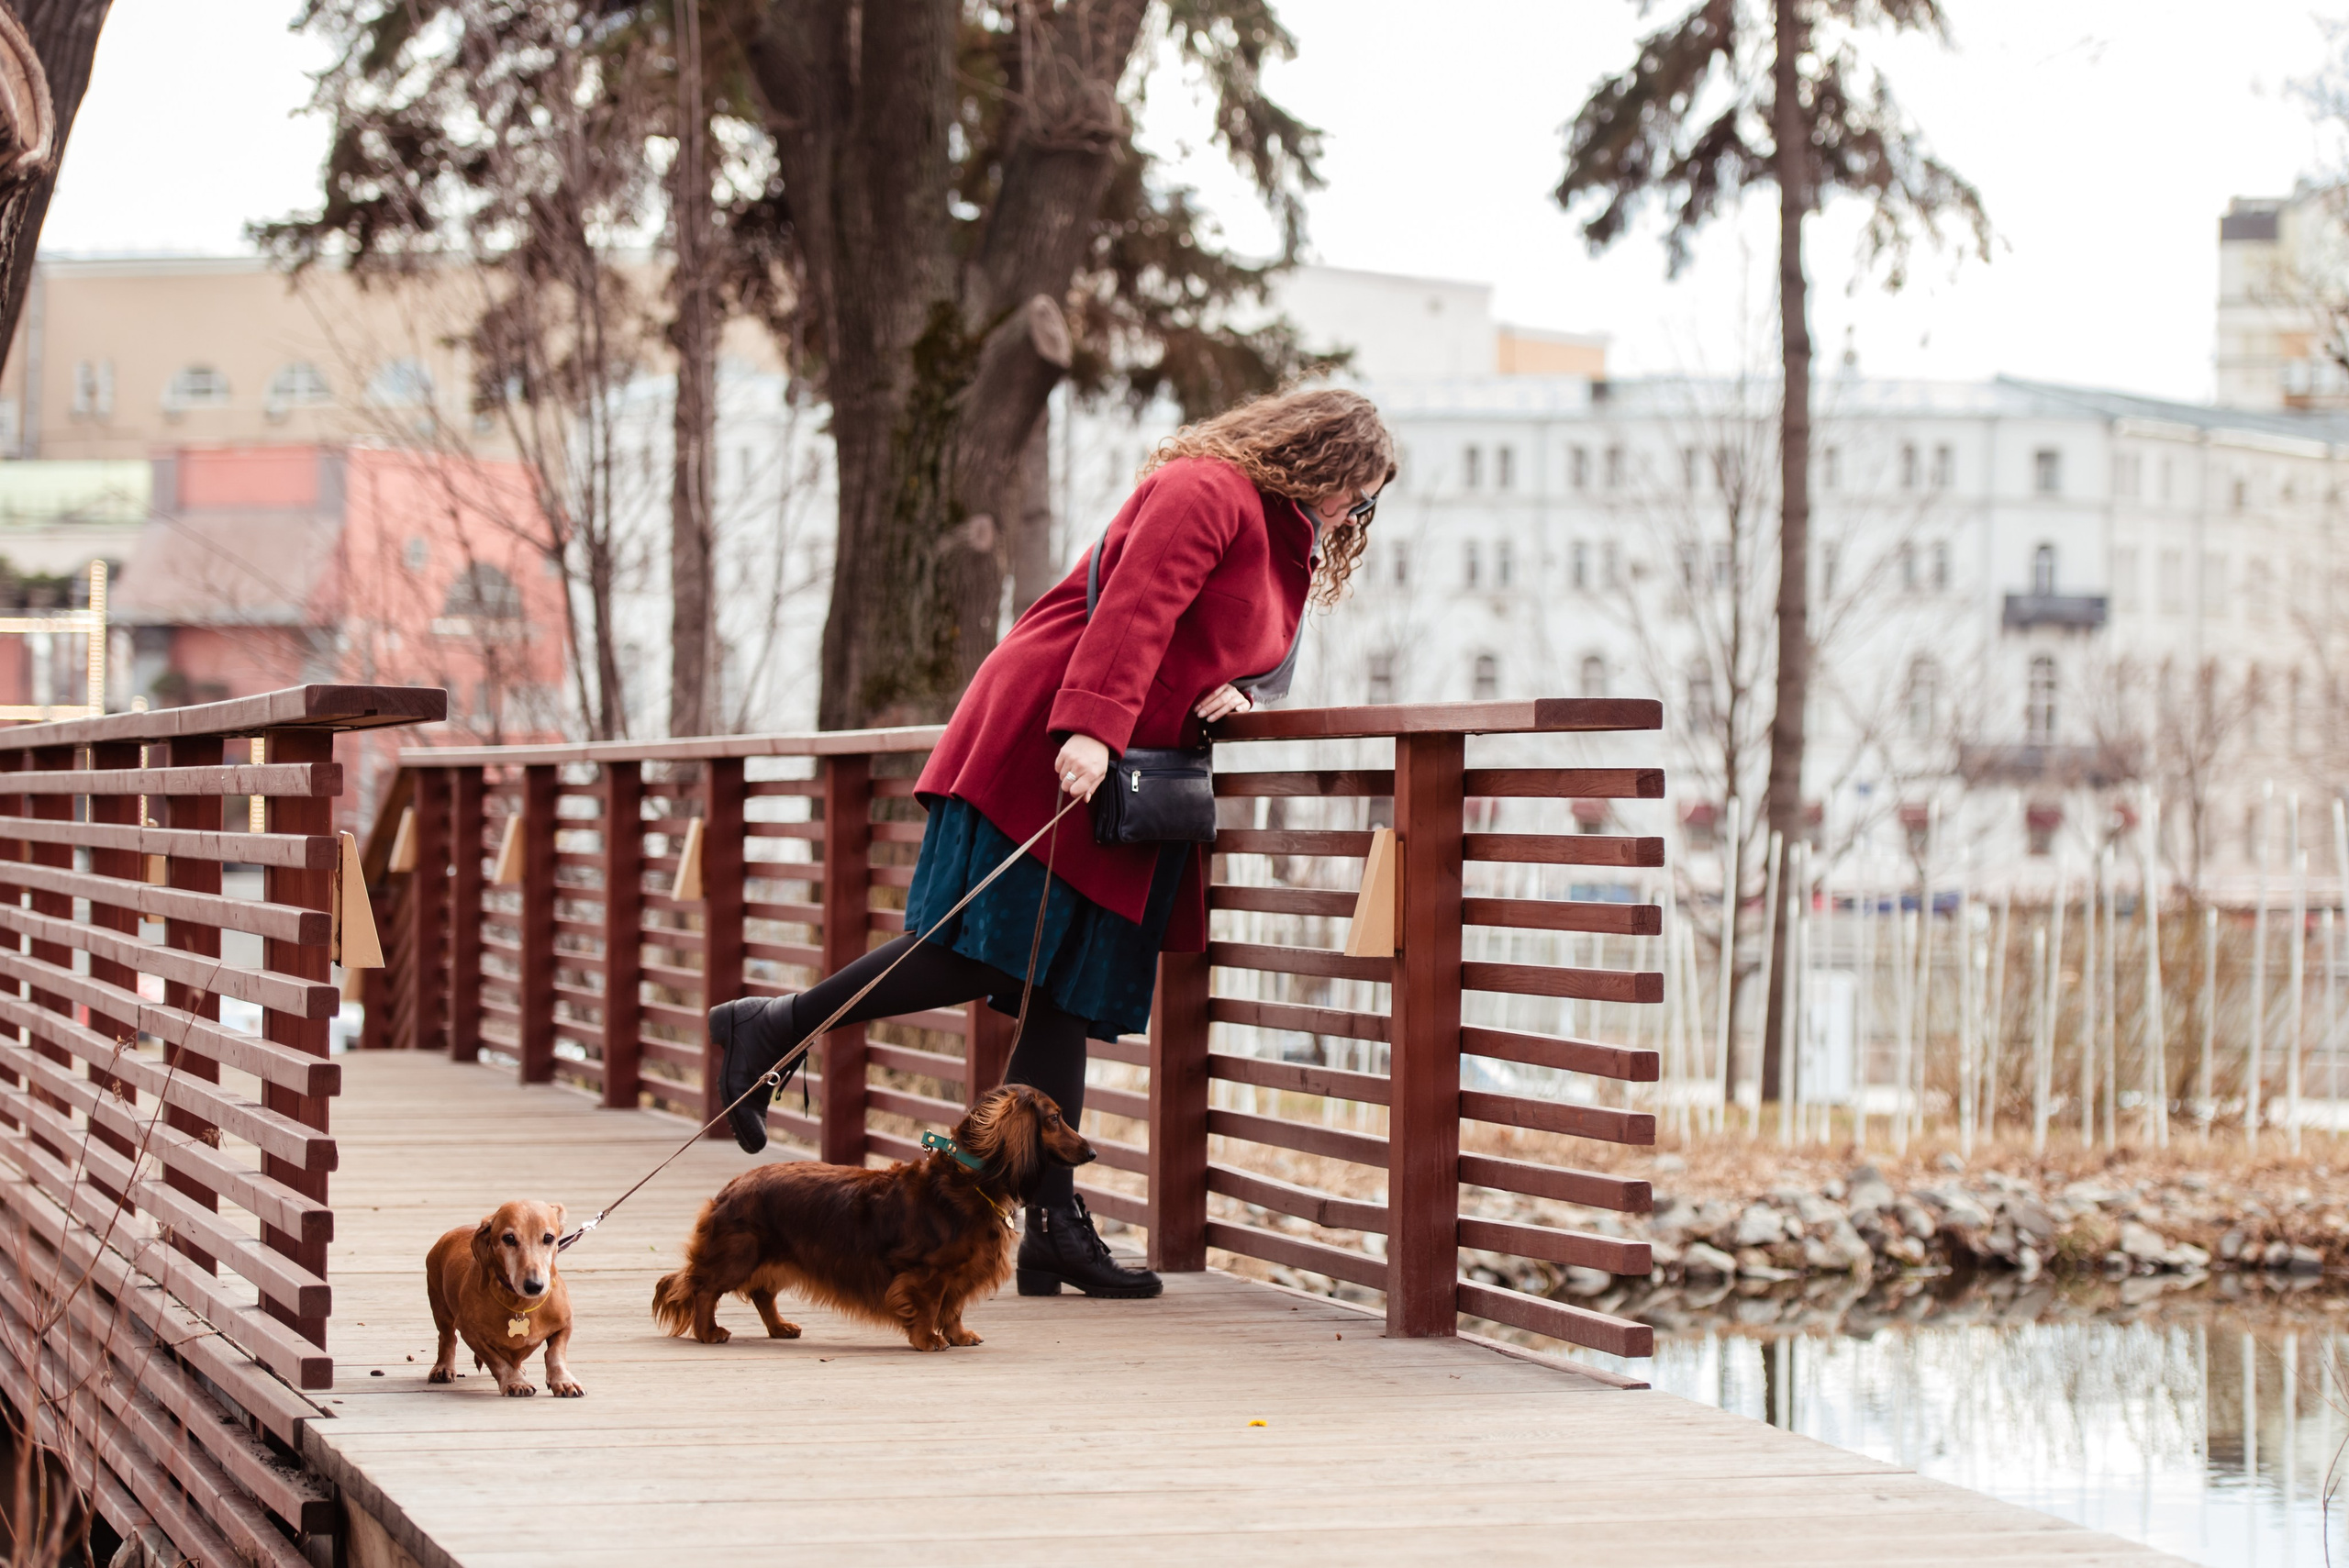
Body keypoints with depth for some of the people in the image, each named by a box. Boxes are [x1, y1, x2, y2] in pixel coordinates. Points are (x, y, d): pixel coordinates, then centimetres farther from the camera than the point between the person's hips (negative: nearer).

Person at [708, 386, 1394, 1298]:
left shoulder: (1287, 545, 24)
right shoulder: (1207, 491, -8)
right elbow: (1134, 607, -19)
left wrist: (1232, 693, 0)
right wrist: (1091, 726, -29)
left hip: (1110, 783, 10)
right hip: (1042, 748, -10)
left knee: (1064, 998, 4)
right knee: (977, 955, -15)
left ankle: (1054, 1227, -1)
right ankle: (774, 1027, -4)